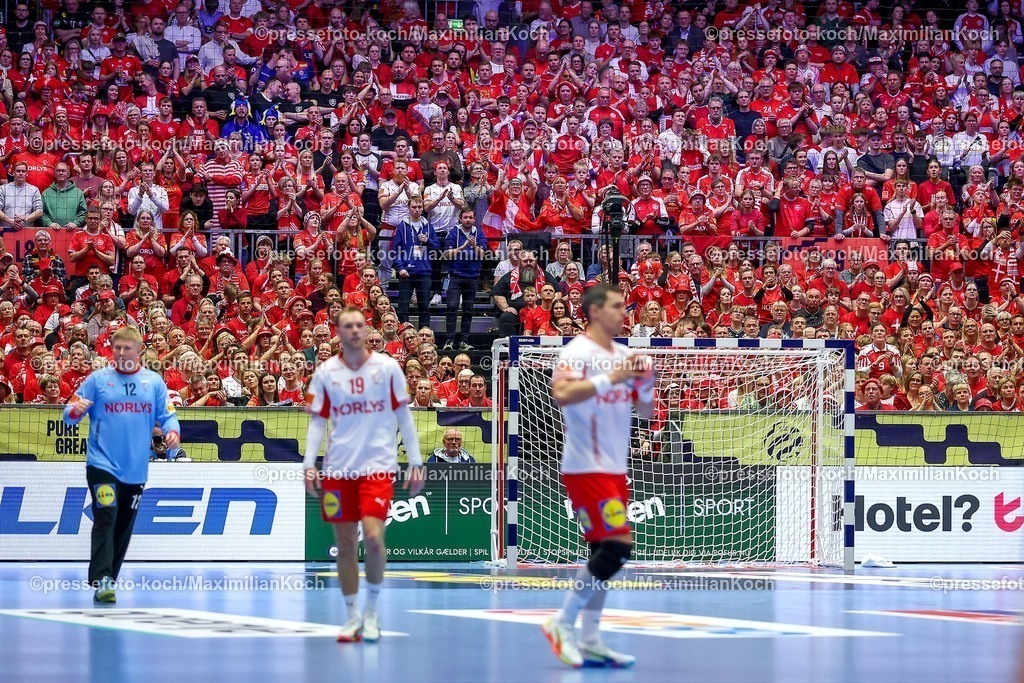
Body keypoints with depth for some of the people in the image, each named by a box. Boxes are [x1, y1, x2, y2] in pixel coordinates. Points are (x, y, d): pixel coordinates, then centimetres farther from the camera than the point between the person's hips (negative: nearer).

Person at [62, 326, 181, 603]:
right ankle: (101, 581, -21)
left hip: (136, 469, 3)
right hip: (102, 465, -3)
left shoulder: (154, 382, 8)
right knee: (106, 519, -16)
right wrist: (76, 409, -23)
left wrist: (172, 432, -15)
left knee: (124, 526, 8)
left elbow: (167, 415, 7)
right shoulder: (97, 379, 2)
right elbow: (69, 412, 1)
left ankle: (108, 580, 17)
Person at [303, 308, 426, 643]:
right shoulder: (325, 373, 4)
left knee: (373, 538, -15)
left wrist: (416, 463, 3)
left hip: (378, 465, -2)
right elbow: (317, 422, 8)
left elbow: (404, 417, 6)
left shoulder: (387, 367, 1)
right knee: (345, 543, 4)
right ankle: (352, 616, 16)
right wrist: (309, 463, -3)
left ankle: (372, 610, 4)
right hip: (338, 469, 2)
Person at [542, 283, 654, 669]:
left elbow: (645, 411, 18)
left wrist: (645, 387, -3)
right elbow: (561, 394, -29)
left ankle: (589, 641, 11)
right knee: (618, 545, -15)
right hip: (586, 468, -9)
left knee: (604, 553, 8)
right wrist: (611, 378, -30)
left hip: (614, 469, 9)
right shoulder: (578, 352, -11)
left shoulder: (624, 355, 13)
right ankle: (563, 624, -7)